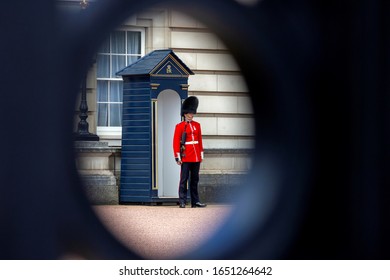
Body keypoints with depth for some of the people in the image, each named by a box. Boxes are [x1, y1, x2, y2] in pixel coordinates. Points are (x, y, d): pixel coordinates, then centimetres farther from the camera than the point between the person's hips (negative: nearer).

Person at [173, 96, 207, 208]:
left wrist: (201, 154, 13)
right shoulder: (180, 126, -2)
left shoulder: (197, 125, 12)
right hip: (186, 158, -5)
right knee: (184, 180, -4)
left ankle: (195, 201, 12)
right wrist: (177, 157, -10)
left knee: (195, 180, 8)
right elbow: (176, 142, -4)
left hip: (196, 157, 5)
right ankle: (182, 202, -3)